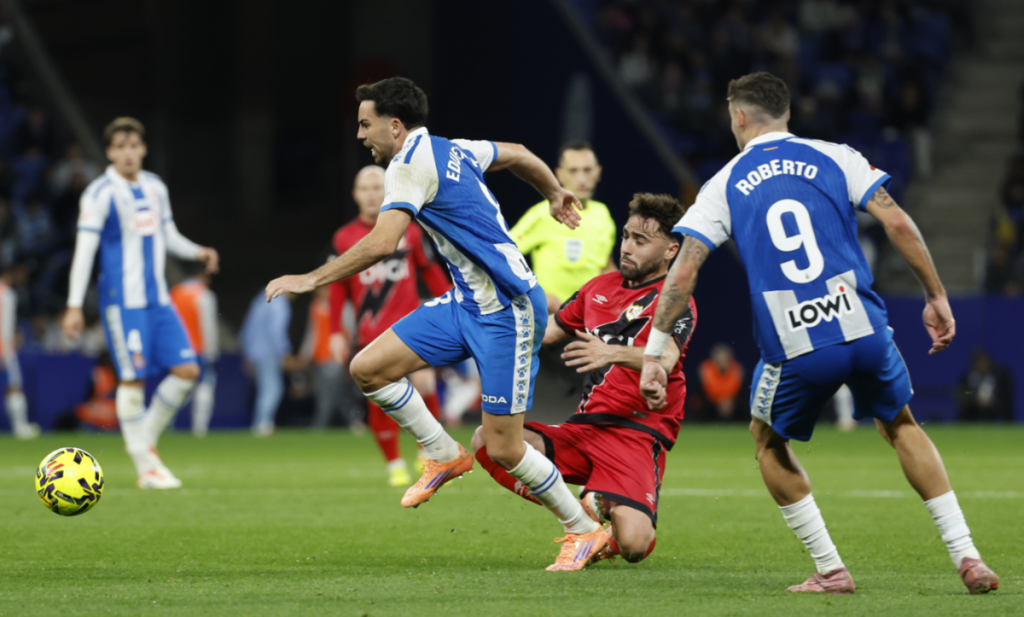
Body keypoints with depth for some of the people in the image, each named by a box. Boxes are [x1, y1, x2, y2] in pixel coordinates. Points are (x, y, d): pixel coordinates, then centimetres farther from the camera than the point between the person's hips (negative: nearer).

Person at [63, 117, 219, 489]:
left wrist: (197, 252, 4)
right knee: (133, 379, -7)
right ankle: (146, 467, 0)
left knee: (187, 370, -1)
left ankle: (146, 439, 16)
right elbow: (84, 249, -11)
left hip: (158, 300, 7)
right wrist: (74, 305, -15)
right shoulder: (101, 194, -8)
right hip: (123, 301, -7)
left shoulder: (155, 188, 12)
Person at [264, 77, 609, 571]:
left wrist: (311, 279, -21)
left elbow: (381, 243, -27)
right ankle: (445, 455, 14)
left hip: (506, 313, -9)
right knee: (368, 368, -2)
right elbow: (519, 155, 27)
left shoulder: (411, 164, -16)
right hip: (466, 303, 9)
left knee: (503, 448, -6)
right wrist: (554, 194, 45)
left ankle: (584, 531, 11)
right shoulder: (452, 150, 11)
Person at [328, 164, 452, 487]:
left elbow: (431, 272, 13)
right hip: (370, 334, 0)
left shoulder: (409, 231, 6)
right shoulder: (345, 238, 6)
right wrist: (337, 332, 7)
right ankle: (395, 465, 9)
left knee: (424, 384, -16)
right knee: (380, 400, -6)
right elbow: (337, 287, 11)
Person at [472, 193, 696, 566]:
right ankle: (586, 511, -10)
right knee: (487, 440, -14)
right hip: (584, 428, 6)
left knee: (632, 544, -29)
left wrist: (613, 353, -45)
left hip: (638, 433, -6)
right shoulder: (600, 287, 15)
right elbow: (546, 331, 26)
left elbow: (664, 361, -27)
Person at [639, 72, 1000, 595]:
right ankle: (967, 558, 15)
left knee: (770, 443, 25)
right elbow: (898, 225, 0)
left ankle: (830, 570, 17)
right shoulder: (835, 158, 10)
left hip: (794, 351, -1)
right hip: (865, 331, 2)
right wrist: (936, 296, 8)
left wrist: (653, 353, 6)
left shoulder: (723, 186, 9)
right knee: (900, 427, 25)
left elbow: (683, 271, 2)